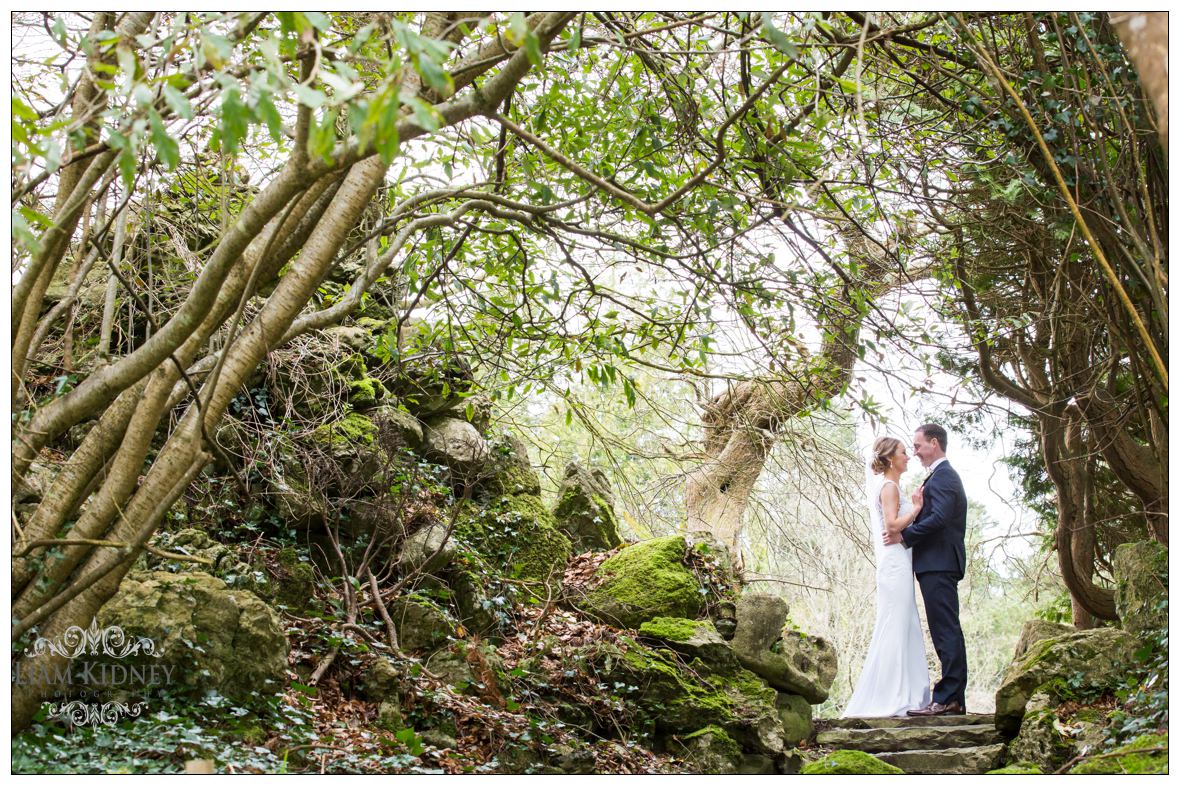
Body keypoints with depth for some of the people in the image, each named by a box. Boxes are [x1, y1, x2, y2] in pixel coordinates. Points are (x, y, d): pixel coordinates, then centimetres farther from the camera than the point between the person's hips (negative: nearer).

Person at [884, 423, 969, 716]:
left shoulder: (942, 476, -10)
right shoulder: (944, 475, 23)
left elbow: (939, 518, -22)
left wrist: (904, 535, -13)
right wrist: (906, 533, 9)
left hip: (938, 564, -11)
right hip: (939, 563, 11)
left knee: (946, 630, -10)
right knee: (946, 631, 10)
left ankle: (949, 698, -11)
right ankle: (954, 699, 14)